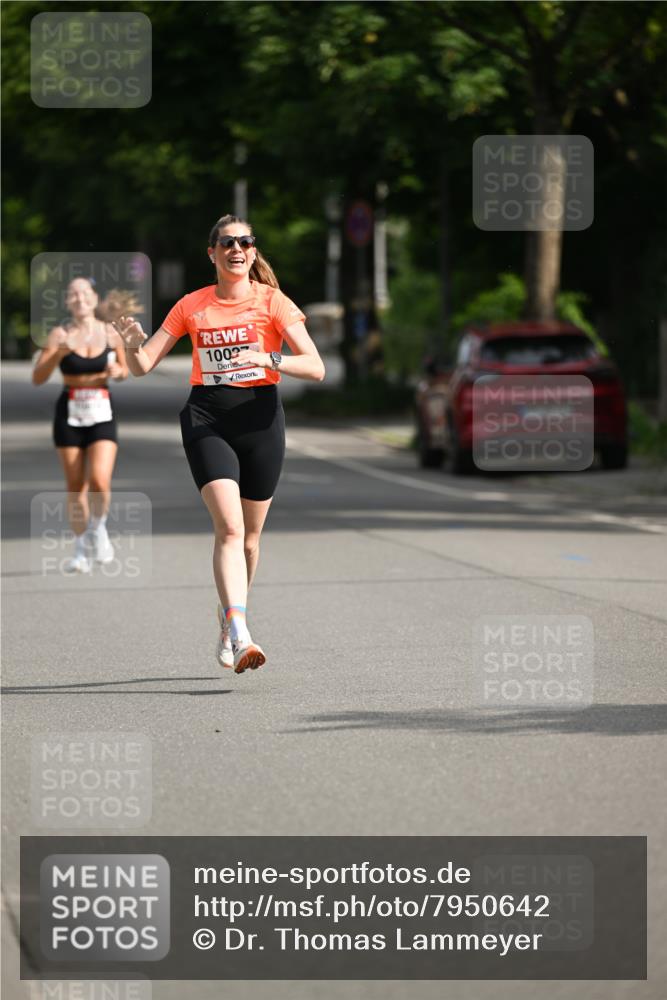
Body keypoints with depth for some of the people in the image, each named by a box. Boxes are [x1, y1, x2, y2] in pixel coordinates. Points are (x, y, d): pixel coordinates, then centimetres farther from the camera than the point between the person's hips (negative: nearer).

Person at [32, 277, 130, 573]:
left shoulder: (111, 332, 0)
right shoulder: (60, 334, -4)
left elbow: (124, 369, 14)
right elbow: (38, 377, -10)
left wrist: (116, 371, -9)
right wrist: (59, 352, -25)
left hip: (102, 413, 0)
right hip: (69, 414, 0)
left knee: (100, 482, -17)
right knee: (75, 488, 4)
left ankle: (97, 527, 13)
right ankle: (81, 550, 19)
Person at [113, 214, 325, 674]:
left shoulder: (272, 302, 1)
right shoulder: (192, 306, 8)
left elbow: (316, 368, -7)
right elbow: (144, 365, 9)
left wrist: (267, 359, -23)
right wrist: (133, 344, -13)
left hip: (260, 420, 0)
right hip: (206, 420, 0)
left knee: (249, 534, 8)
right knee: (229, 526, -18)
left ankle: (228, 620, 32)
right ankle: (240, 634, -28)